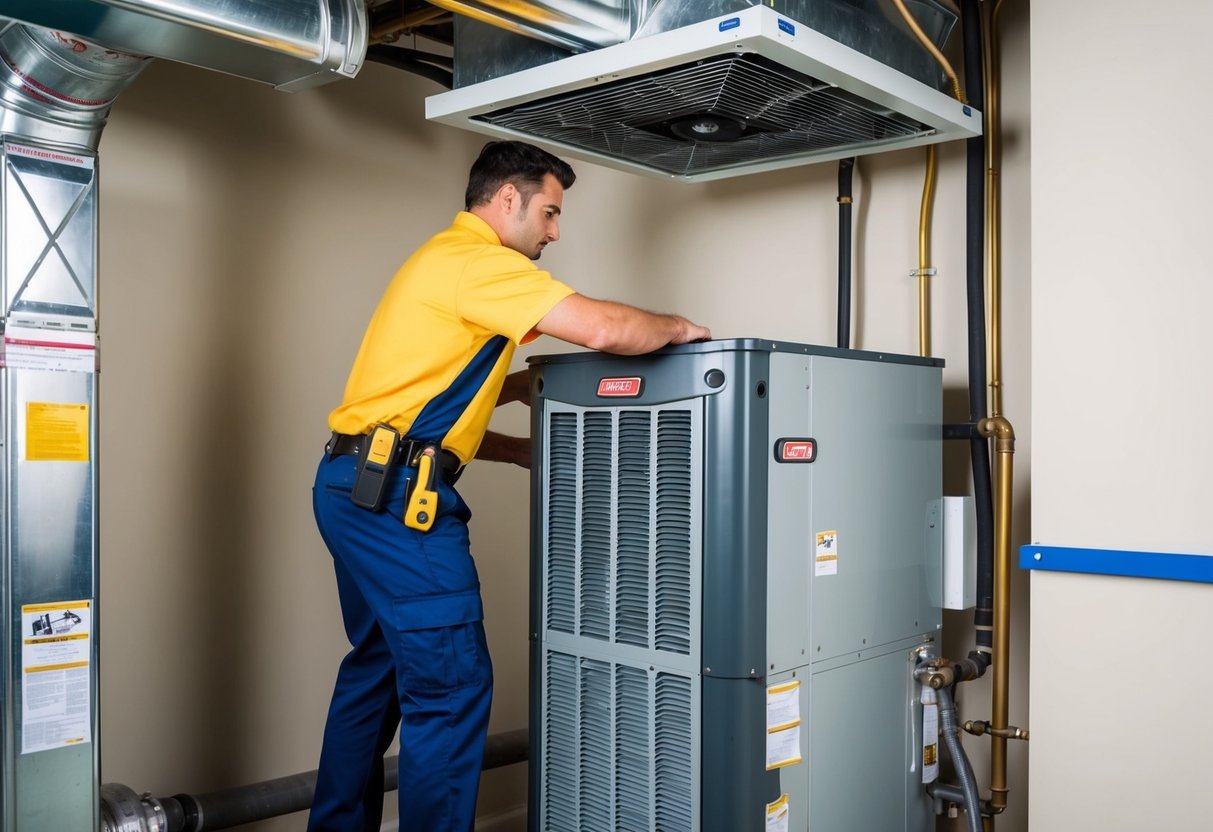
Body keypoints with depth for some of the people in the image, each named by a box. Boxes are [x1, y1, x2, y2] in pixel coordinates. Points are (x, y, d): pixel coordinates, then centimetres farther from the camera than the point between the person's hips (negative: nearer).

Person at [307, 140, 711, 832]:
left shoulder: (446, 262, 22)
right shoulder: (477, 259, -10)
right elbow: (604, 329, -20)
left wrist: (519, 450, 17)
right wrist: (675, 328, 0)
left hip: (359, 486, 11)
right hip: (397, 493, -11)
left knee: (376, 670, 18)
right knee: (452, 685, -6)